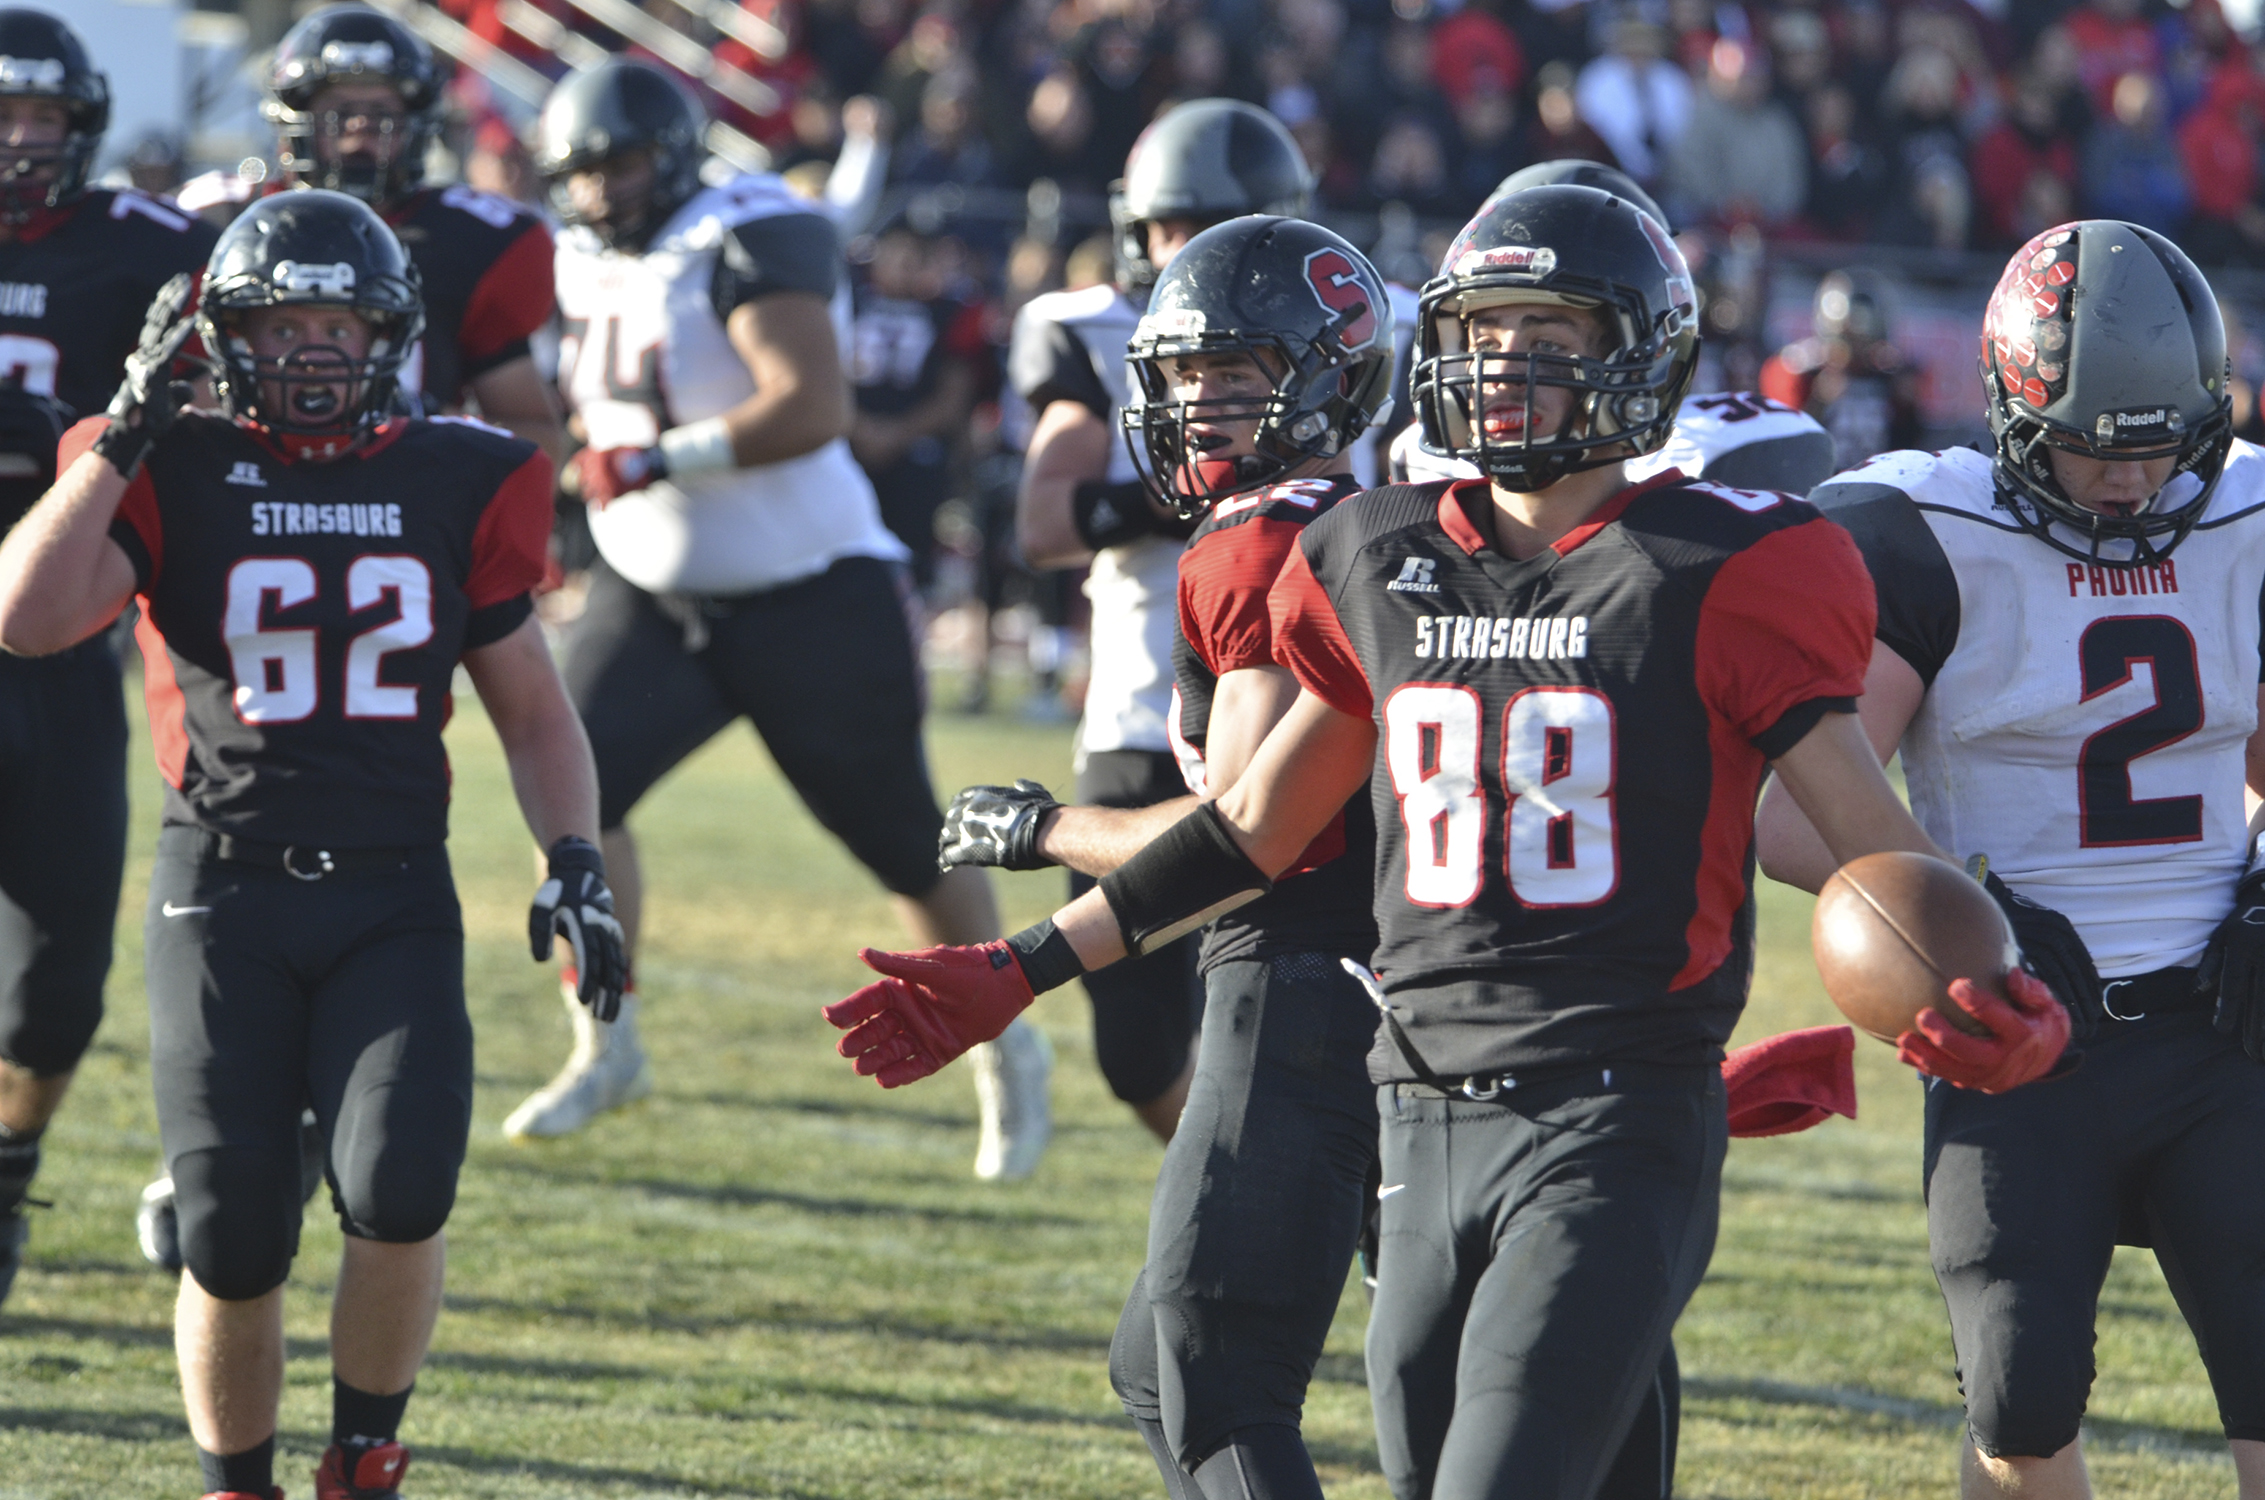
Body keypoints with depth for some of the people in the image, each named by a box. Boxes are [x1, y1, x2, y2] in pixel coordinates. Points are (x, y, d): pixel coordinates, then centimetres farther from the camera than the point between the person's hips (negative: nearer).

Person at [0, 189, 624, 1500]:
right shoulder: (172, 477, 0)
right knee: (235, 1244, -6)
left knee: (398, 1196, -19)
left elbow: (535, 711, 15)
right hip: (223, 892, -1)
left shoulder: (455, 485, 7)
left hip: (394, 900, 1)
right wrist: (130, 428, -13)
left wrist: (577, 863, 1)